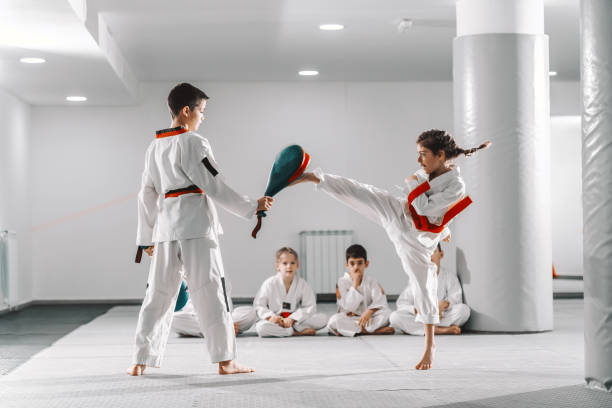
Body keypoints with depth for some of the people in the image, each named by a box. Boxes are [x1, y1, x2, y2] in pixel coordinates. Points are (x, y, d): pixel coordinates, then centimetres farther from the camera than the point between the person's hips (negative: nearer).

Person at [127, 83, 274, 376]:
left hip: (166, 224, 7)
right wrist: (252, 207, -2)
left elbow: (147, 194, 18)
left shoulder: (154, 147, 15)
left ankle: (141, 361, 11)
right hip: (195, 222, -7)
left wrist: (146, 237, 24)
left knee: (159, 292, 11)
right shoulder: (193, 143, -7)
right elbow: (215, 186, -10)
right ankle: (225, 360, -1)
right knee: (209, 290, -3)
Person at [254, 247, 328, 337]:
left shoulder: (302, 284, -1)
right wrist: (270, 316, -22)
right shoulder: (269, 284, -4)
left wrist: (292, 318, -20)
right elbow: (258, 305, -3)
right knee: (261, 328, -36)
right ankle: (297, 332, -26)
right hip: (276, 321, -1)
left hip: (296, 320, 1)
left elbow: (310, 308, -6)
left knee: (322, 319, -18)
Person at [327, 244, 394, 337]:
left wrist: (369, 312, -31)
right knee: (334, 320, -33)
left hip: (367, 317, 1)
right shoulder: (342, 282, -3)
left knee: (386, 313, -25)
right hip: (349, 319, -1)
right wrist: (355, 284, -16)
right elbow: (348, 307, -13)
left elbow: (380, 301, -11)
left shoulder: (371, 281, 4)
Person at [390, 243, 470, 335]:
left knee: (464, 309, -28)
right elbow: (402, 303, 2)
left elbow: (455, 299, -6)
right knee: (394, 316, -26)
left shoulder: (450, 277, 7)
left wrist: (444, 304, -29)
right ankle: (438, 330, -35)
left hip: (443, 318, -1)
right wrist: (416, 310, -20)